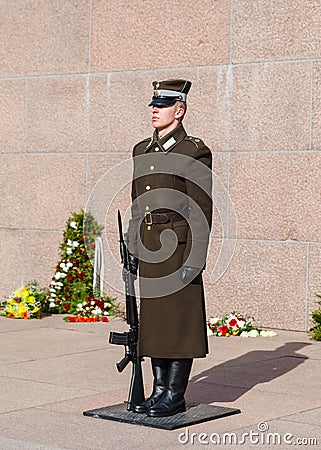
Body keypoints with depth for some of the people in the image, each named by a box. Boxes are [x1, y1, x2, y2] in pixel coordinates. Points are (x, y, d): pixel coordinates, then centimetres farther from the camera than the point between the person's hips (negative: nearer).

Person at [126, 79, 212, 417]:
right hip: (149, 247, 7)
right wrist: (133, 250, 14)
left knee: (179, 321, -1)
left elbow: (201, 211, -11)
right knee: (152, 320, 10)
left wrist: (194, 260, -15)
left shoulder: (194, 153, -7)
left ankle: (175, 395, 7)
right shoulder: (141, 151, 14)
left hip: (178, 246, -7)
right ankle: (160, 389, 20)